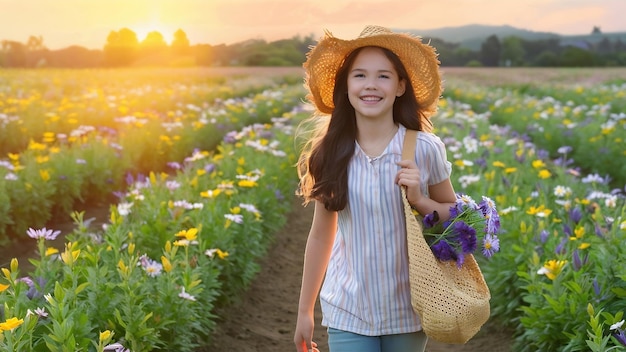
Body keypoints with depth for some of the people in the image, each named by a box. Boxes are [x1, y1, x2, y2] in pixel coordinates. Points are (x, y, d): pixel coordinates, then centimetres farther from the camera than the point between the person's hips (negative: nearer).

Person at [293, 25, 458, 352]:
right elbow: (321, 235, 4)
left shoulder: (425, 149, -11)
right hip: (348, 312, 0)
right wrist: (304, 310, 10)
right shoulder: (330, 154, -7)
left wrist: (420, 201, -17)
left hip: (408, 309, 0)